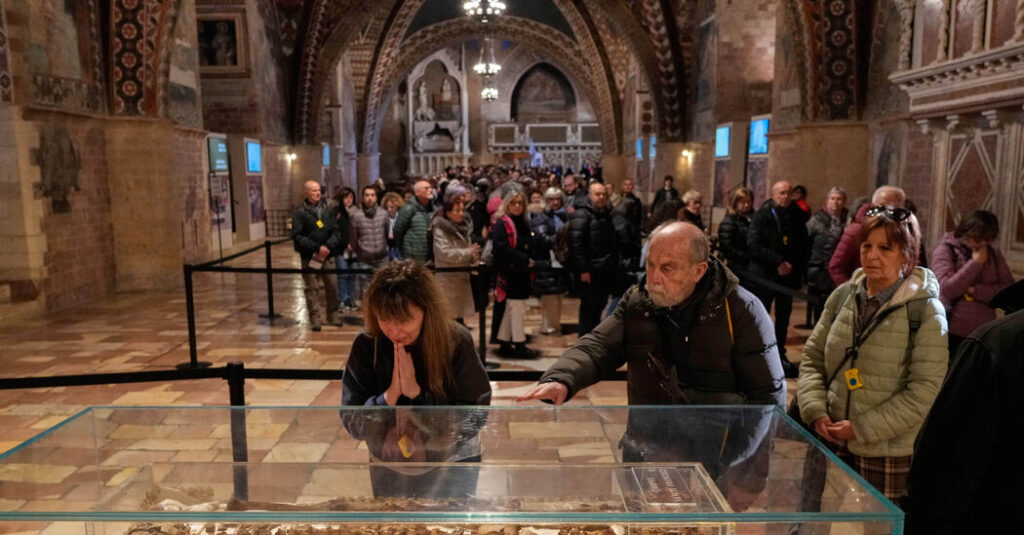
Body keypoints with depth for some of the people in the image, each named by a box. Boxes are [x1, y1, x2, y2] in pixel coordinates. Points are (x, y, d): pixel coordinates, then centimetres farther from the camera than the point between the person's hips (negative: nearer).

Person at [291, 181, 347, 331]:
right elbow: (297, 236, -9)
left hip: (328, 255, 3)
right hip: (309, 257, -3)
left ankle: (333, 315, 20)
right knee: (311, 288, 1)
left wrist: (328, 246, -13)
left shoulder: (328, 210, 7)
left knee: (332, 286, 5)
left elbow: (337, 231, 3)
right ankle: (315, 318, 9)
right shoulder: (299, 213, -2)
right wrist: (317, 248, -15)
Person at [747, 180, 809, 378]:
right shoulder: (762, 215, -6)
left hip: (788, 275, 4)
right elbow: (754, 245, -14)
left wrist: (794, 265, -7)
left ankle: (780, 354, 24)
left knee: (783, 318, 12)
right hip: (764, 275, -4)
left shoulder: (797, 217, 5)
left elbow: (803, 247, 8)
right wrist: (778, 262, -19)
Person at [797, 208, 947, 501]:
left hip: (889, 455, -4)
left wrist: (863, 428, -14)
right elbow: (812, 358, 9)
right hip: (832, 443, 4)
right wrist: (816, 411, -6)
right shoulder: (843, 296, 3)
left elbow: (926, 390, -13)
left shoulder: (926, 311, -9)